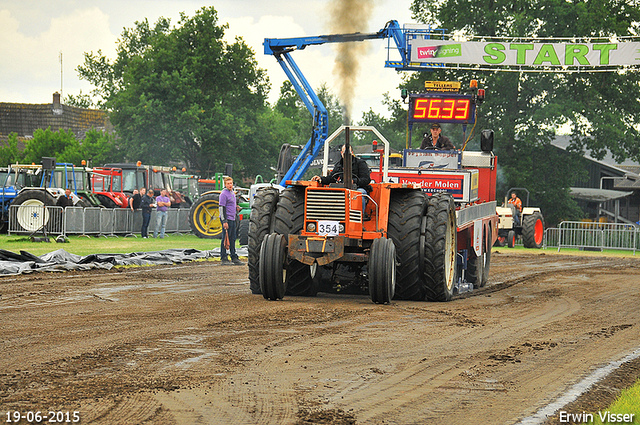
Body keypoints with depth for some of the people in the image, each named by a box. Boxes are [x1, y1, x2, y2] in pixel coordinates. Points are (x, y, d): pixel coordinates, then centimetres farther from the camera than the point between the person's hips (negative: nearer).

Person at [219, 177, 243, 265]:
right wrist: (224, 221, -20)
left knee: (232, 239, 11)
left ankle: (234, 257, 16)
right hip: (227, 219, -9)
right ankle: (223, 258, -3)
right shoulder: (224, 194, -12)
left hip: (232, 219, 9)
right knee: (225, 238, -6)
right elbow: (222, 208, -16)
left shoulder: (232, 193, 16)